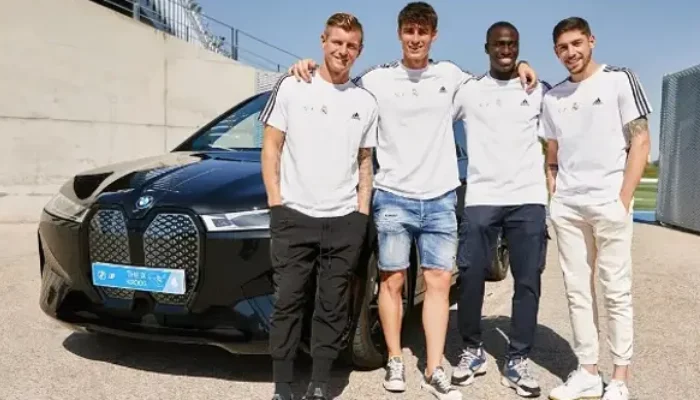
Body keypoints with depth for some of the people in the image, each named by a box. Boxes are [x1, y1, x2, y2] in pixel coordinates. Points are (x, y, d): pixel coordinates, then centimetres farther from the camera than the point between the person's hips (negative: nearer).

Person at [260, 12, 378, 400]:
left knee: (332, 307, 7)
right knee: (287, 303, 1)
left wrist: (362, 211, 6)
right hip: (293, 216, -2)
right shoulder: (291, 87, 3)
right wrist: (275, 202, -5)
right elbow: (271, 148, 3)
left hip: (345, 221, 3)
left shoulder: (366, 102, 11)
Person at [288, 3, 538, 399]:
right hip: (393, 197, -2)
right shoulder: (376, 79, 1)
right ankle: (395, 361, 20)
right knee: (392, 281, 5)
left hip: (440, 198, 2)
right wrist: (309, 67, -9)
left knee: (439, 282, 2)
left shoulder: (450, 74, 9)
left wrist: (518, 65, 10)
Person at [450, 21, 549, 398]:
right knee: (470, 277, -2)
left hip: (529, 199, 1)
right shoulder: (467, 90, 9)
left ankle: (517, 361, 13)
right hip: (481, 198, -1)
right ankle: (472, 351, 18)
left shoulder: (539, 91, 12)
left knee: (528, 281, 2)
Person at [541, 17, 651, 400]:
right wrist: (552, 197, 6)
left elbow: (640, 141, -2)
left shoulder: (620, 80, 2)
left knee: (616, 291, 1)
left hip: (608, 203, -4)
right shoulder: (552, 97, 13)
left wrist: (623, 199, -10)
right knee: (577, 291, 7)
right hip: (566, 207, 4)